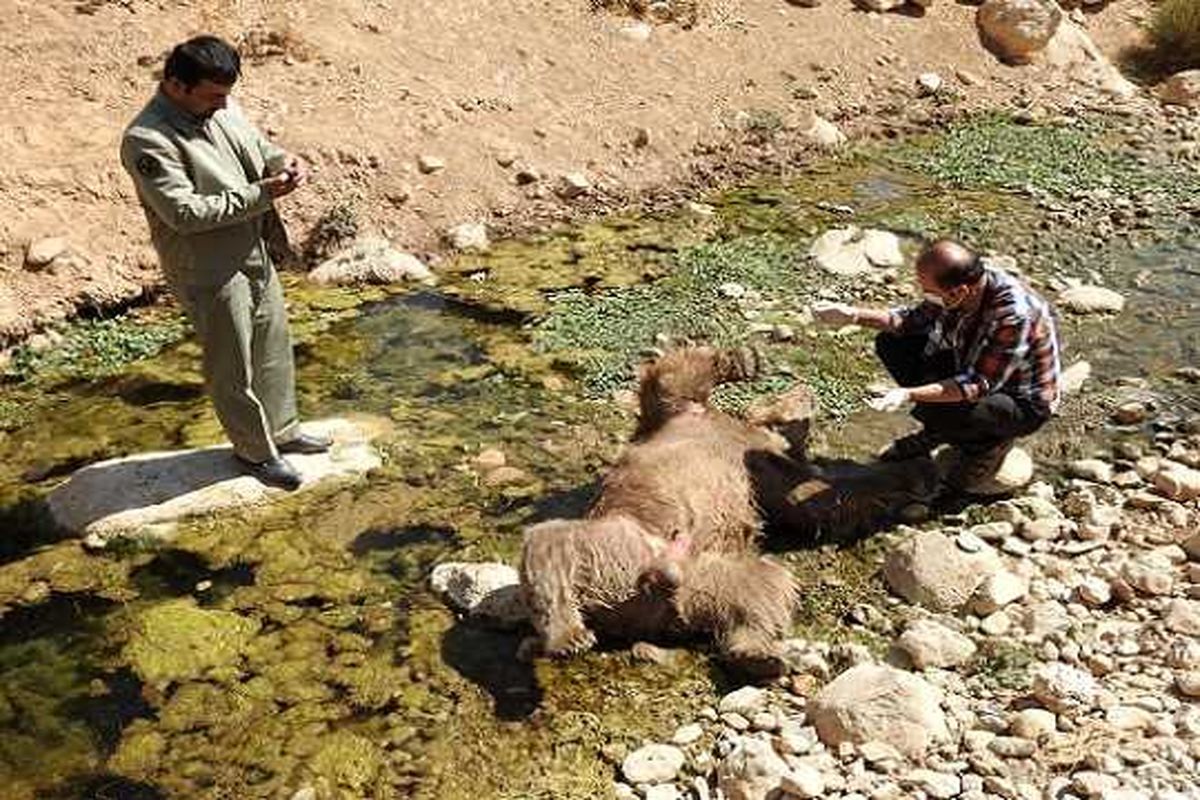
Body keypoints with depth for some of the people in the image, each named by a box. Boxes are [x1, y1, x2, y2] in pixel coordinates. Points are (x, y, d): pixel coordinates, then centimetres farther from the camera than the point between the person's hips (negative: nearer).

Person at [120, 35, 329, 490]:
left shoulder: (221, 108, 0)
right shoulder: (147, 140, -24)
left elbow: (255, 143, 17)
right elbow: (184, 212, -28)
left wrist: (281, 161, -7)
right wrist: (259, 194, -27)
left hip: (253, 252, 8)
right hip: (209, 270, -8)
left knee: (274, 346, 20)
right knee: (233, 365, 8)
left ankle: (282, 430, 40)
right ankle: (254, 450, 27)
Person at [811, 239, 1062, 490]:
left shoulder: (1013, 315, -37)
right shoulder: (962, 284, -15)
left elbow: (979, 385, -33)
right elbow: (916, 320, 1)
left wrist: (909, 394, -42)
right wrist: (853, 315, -10)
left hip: (1025, 402, -7)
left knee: (939, 414, -34)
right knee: (892, 343, -5)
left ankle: (993, 439, -1)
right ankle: (935, 430, 9)